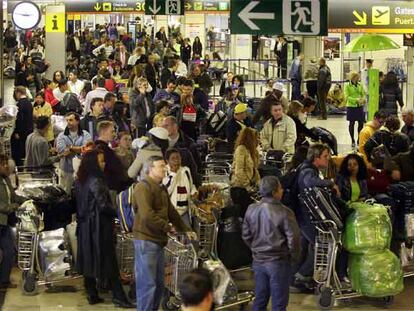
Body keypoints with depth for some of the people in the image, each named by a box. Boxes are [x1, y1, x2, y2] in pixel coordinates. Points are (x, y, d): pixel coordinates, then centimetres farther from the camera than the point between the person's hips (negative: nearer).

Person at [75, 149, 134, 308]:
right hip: (99, 227, -8)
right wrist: (116, 213, -5)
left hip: (85, 226, 8)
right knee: (108, 260, -3)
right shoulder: (96, 181, -18)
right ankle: (118, 296, 1)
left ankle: (92, 295, 16)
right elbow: (103, 205, -21)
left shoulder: (80, 181, 8)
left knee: (88, 259, 11)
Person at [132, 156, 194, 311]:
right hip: (146, 240, -9)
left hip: (158, 240, 10)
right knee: (147, 284, -7)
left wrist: (186, 230, 20)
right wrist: (168, 227, -13)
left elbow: (171, 212, 24)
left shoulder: (161, 189, 18)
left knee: (159, 283, 14)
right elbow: (147, 215, -22)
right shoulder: (143, 187, -13)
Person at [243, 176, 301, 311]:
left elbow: (246, 236, 6)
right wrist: (294, 257, 0)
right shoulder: (284, 212, -20)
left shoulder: (251, 210, -3)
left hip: (258, 261, 5)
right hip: (279, 262, -5)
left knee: (260, 299, 17)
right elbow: (293, 238, -17)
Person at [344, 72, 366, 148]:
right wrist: (356, 100, -23)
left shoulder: (360, 85, 6)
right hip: (351, 107, -4)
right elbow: (347, 97, -12)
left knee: (361, 123, 3)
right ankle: (353, 141, 14)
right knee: (352, 123, 3)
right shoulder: (347, 86, -6)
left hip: (360, 107, 4)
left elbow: (363, 94, 8)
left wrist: (364, 99, -14)